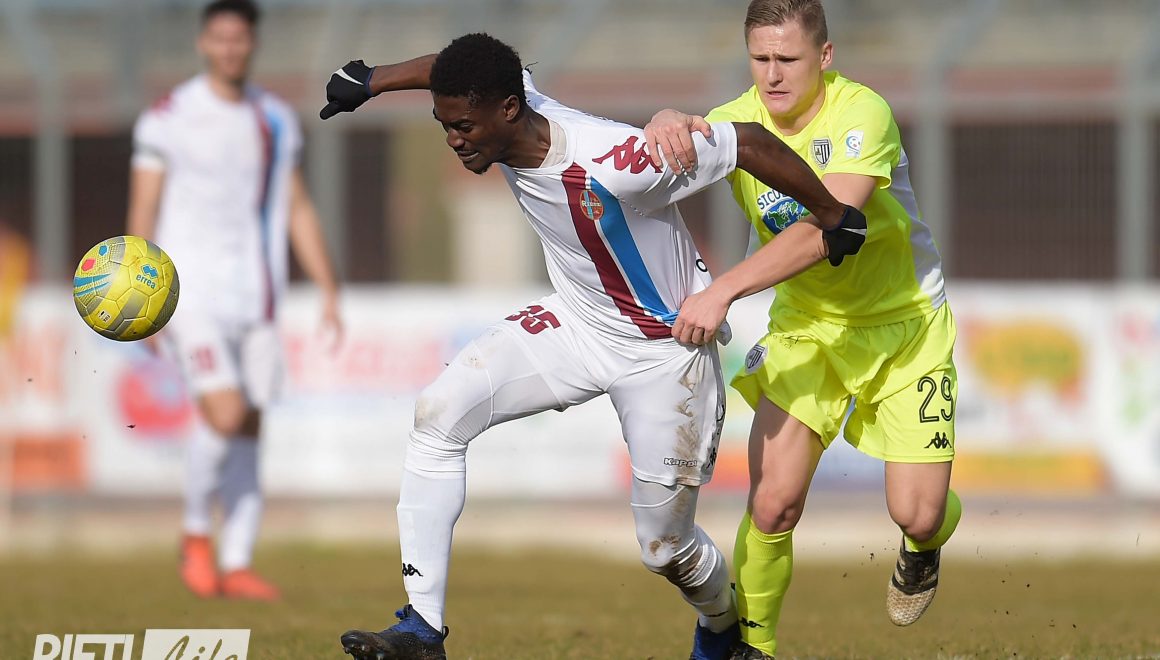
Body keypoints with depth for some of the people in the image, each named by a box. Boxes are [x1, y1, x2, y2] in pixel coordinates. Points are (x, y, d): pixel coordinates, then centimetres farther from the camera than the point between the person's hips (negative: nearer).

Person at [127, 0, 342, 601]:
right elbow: (142, 211, -4)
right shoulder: (168, 118, -3)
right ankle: (195, 534, 3)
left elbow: (298, 211, 16)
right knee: (226, 415, -18)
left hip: (256, 297, 5)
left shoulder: (276, 120, 11)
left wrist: (329, 291, 10)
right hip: (193, 292, -5)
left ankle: (236, 566, 6)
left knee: (248, 432, 2)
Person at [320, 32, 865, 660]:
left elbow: (751, 142, -31)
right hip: (575, 322, 6)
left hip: (665, 354, -6)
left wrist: (835, 220, -19)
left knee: (665, 550, 5)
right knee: (440, 412, -14)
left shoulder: (613, 164, -38)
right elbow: (463, 69, 9)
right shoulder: (508, 108, -16)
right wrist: (369, 82, 18)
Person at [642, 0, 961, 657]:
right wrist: (667, 126, -40)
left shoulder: (861, 115, -26)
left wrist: (724, 291, -44)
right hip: (805, 325, 3)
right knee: (773, 504, -13)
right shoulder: (740, 121, -10)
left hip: (903, 322, -3)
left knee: (918, 512, -5)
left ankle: (922, 547, 33)